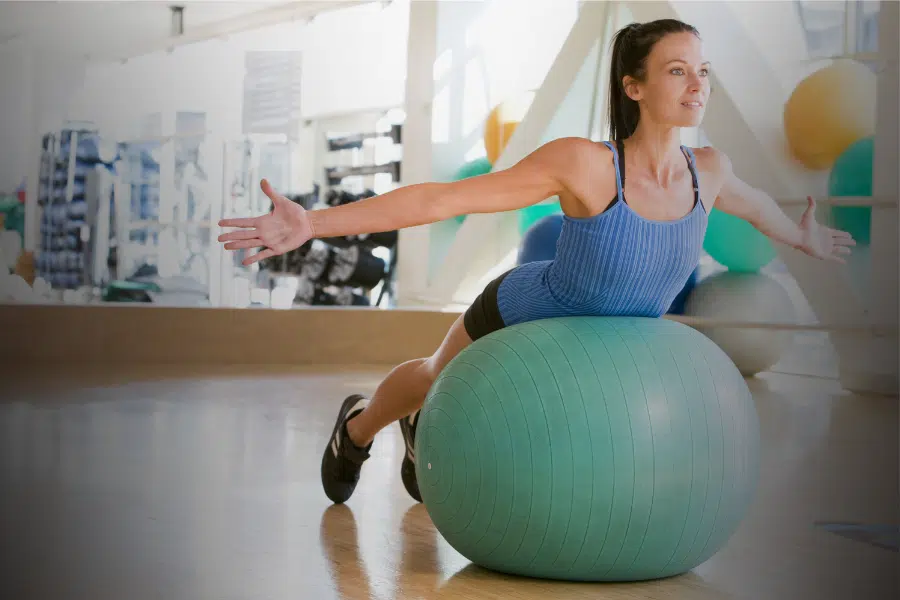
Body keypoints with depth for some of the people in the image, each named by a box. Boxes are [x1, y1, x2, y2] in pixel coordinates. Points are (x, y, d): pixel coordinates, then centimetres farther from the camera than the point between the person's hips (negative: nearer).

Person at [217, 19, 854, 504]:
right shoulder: (584, 162, -40)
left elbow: (750, 199, 4)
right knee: (438, 381, 29)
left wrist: (804, 238, 22)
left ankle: (425, 431, 68)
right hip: (519, 318, -4)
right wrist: (312, 224, -46)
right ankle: (358, 425, 63)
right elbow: (441, 199, -40)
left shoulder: (708, 168, -23)